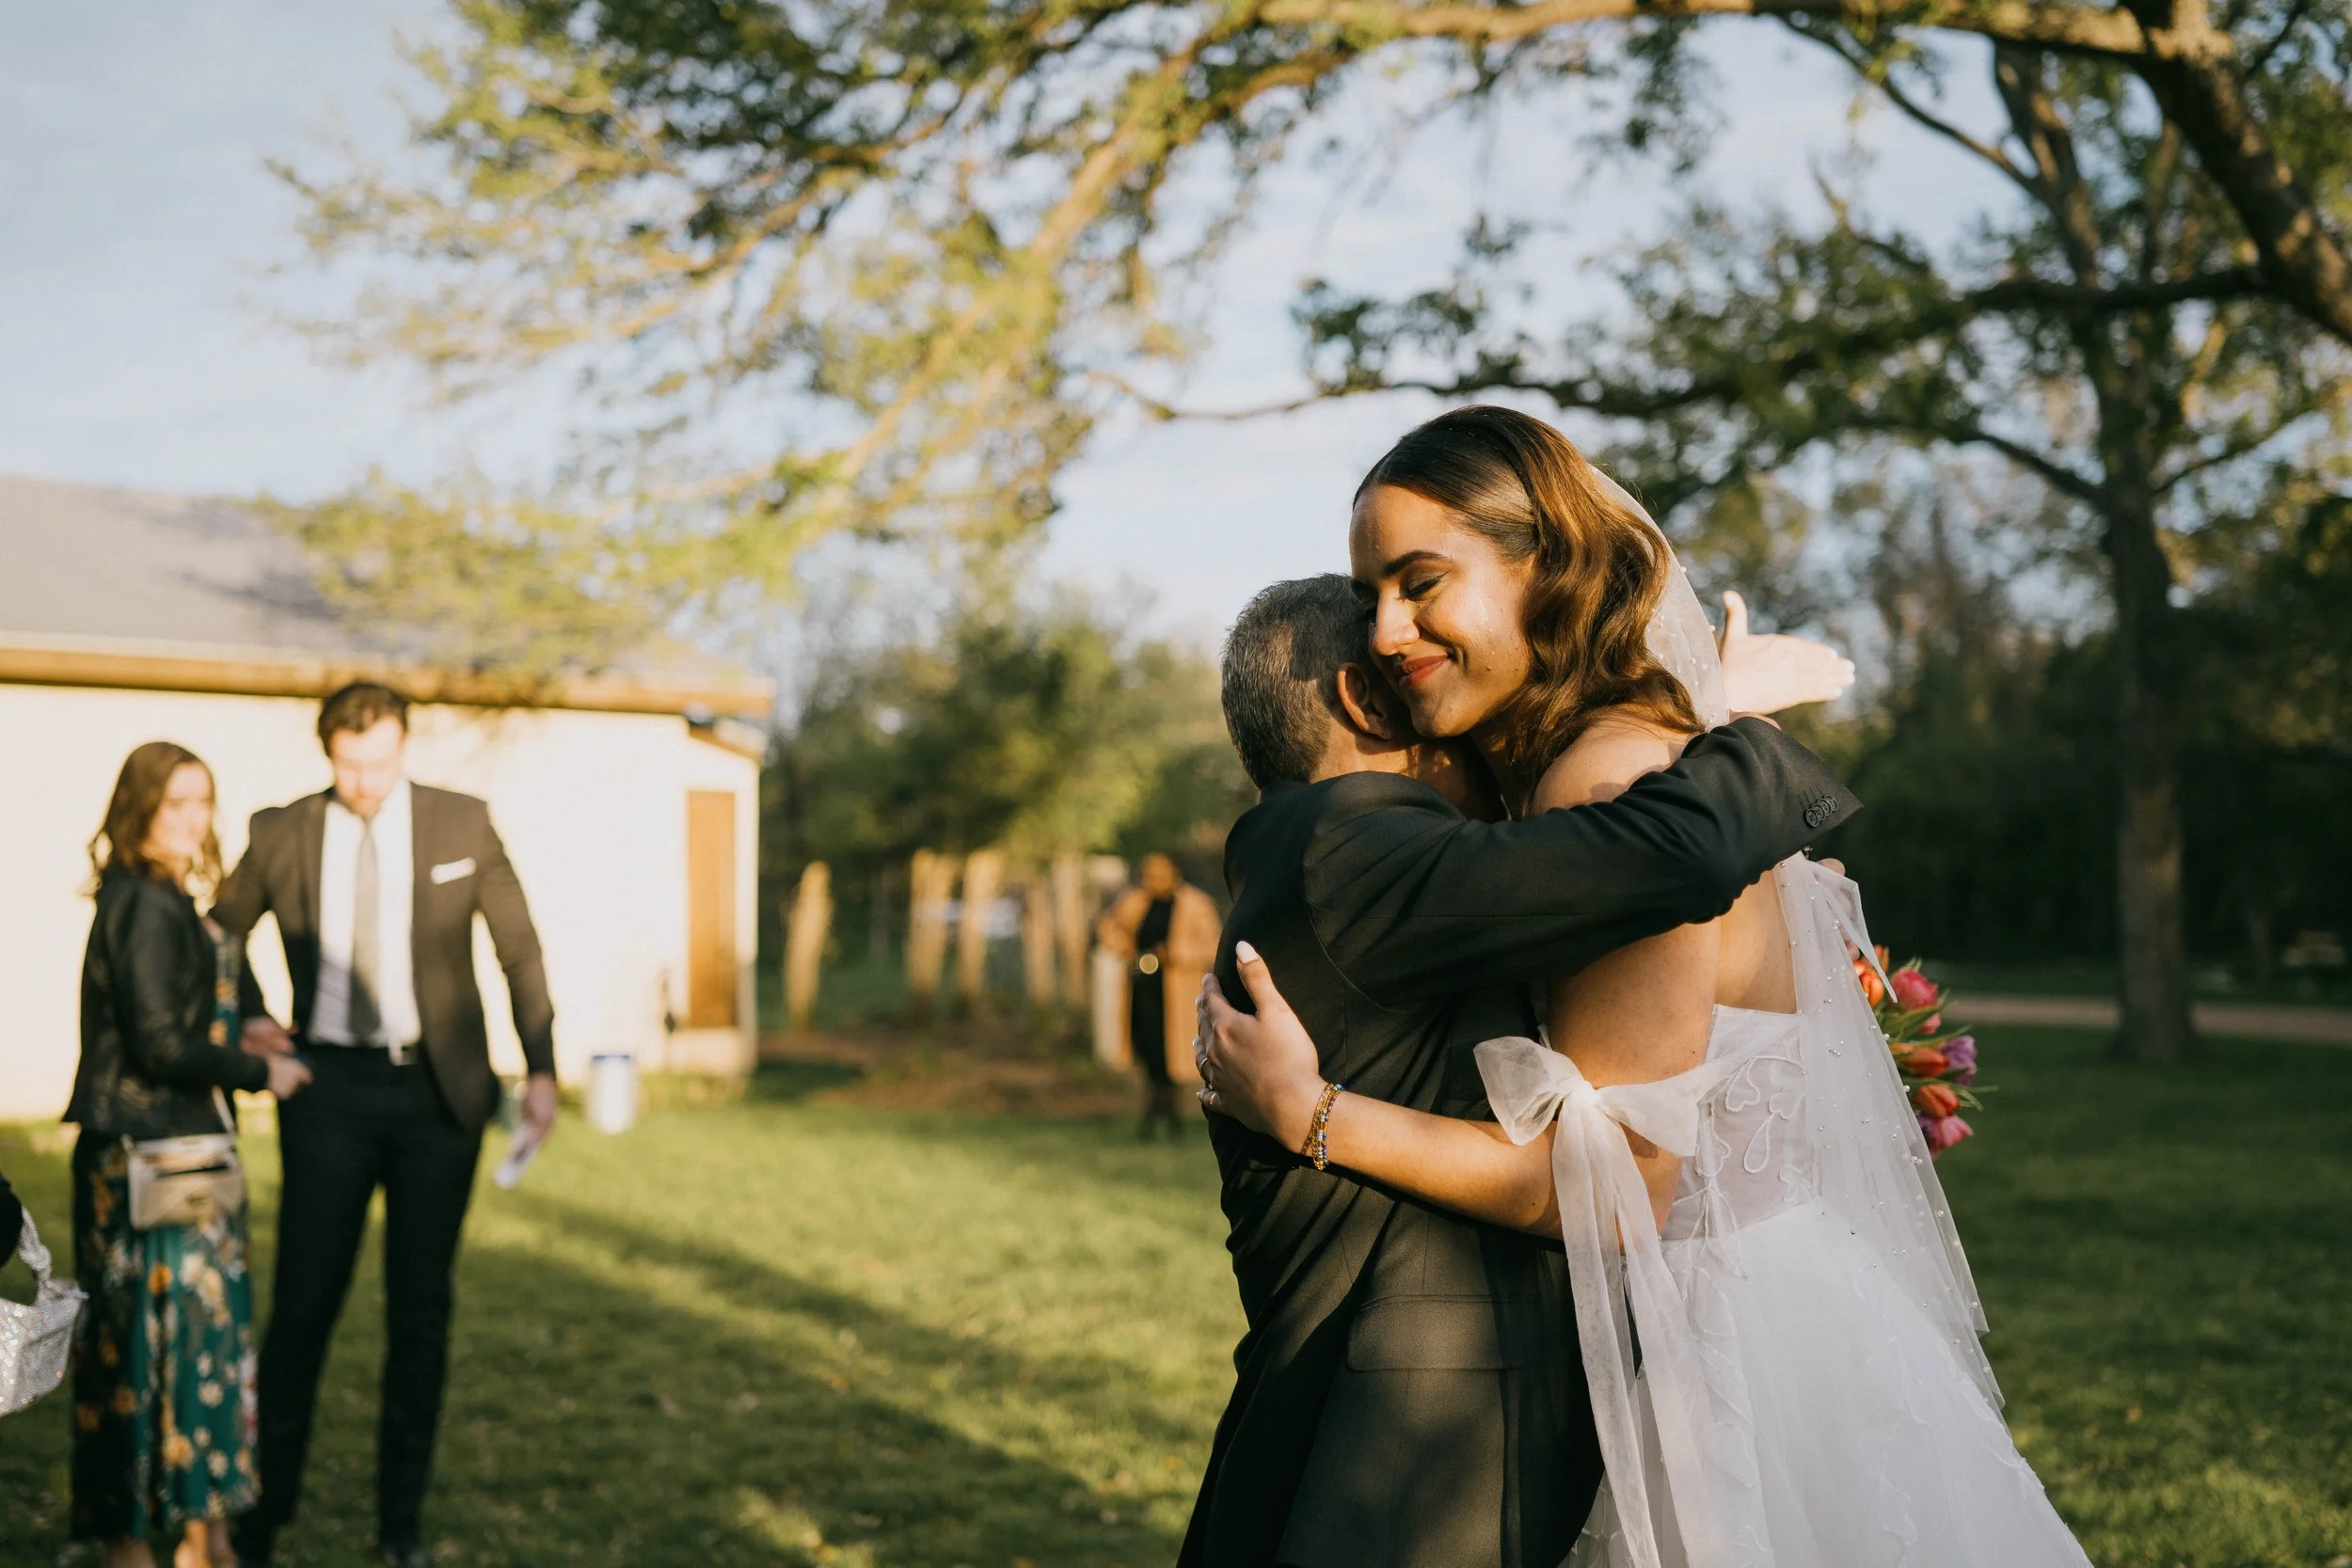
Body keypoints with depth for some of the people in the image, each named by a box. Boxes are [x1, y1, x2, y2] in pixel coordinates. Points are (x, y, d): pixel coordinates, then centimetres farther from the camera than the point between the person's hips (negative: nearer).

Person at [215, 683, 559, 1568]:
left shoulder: (462, 825, 0)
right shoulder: (281, 835, 1)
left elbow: (518, 947, 6)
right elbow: (217, 935, 15)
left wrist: (541, 1068, 0)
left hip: (438, 1088, 0)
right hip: (329, 1088, 0)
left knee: (422, 1307, 6)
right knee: (302, 1304, -1)